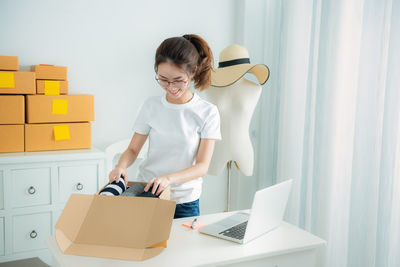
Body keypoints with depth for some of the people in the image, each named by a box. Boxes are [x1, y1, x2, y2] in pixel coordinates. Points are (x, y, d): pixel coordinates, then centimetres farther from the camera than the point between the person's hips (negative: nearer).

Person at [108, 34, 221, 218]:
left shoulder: (207, 112, -6)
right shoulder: (151, 106, 2)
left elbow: (202, 166, -10)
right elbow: (133, 149, 6)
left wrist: (169, 178, -27)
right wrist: (121, 166, -16)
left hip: (184, 203, -1)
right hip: (145, 193, 2)